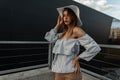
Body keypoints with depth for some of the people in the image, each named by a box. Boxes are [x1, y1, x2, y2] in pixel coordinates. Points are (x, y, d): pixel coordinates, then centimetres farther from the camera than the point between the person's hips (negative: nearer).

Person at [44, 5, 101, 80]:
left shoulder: (76, 30, -11)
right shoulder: (64, 33, 13)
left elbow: (95, 48, -17)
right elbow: (50, 38, 6)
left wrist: (77, 58, -10)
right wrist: (58, 25, 9)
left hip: (71, 73, -7)